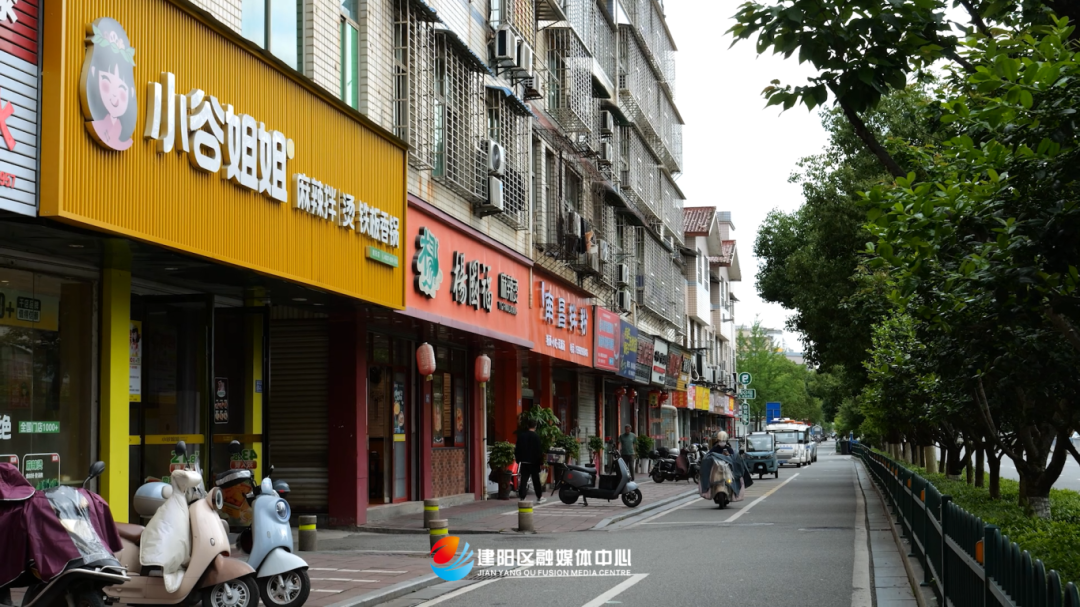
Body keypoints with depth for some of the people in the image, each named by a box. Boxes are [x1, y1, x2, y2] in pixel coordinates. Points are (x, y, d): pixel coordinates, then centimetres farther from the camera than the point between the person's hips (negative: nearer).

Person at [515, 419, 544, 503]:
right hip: (533, 462, -4)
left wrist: (518, 459, 15)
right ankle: (539, 497, 18)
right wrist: (541, 462, -7)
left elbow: (517, 449, 9)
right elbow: (539, 450, -12)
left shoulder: (521, 435, 5)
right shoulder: (536, 436, -11)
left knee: (523, 480, 1)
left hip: (523, 461, 4)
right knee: (536, 480, 9)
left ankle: (522, 497, -7)